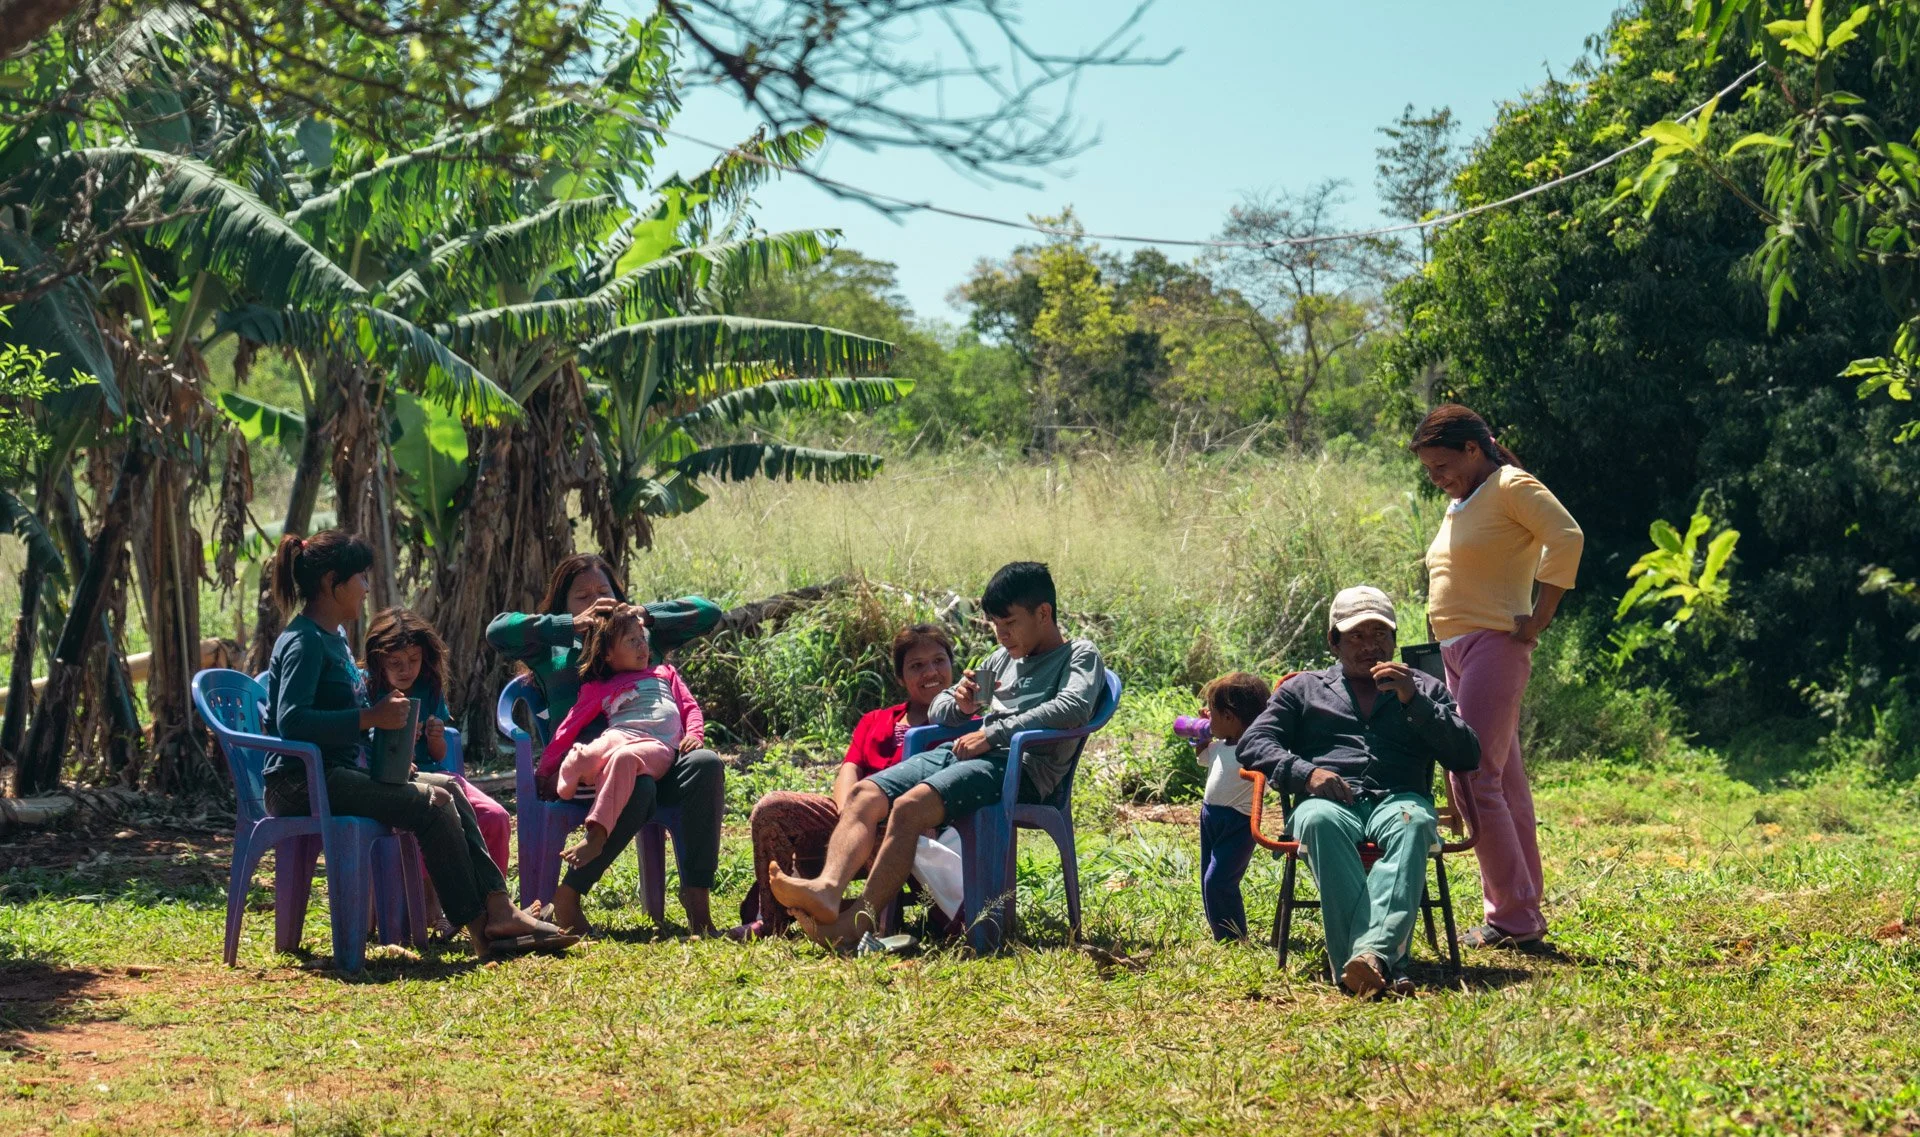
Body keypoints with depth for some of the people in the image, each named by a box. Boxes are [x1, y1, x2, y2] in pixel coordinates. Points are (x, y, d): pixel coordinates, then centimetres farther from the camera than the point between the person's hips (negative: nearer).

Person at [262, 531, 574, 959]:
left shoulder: (333, 639, 19)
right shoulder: (304, 641, -12)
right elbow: (291, 721, -26)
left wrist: (386, 725, 10)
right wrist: (369, 718, -25)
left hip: (342, 773, 10)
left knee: (449, 789, 0)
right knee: (432, 804, -18)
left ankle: (499, 911, -8)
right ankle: (482, 930, -10)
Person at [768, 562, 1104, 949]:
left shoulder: (1079, 656, 7)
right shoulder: (1002, 660, 29)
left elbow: (1074, 706, -16)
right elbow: (937, 710, 33)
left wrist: (993, 732, -16)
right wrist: (959, 703, 7)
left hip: (1019, 765, -8)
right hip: (959, 752, 8)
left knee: (909, 807, -31)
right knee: (863, 794, -16)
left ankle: (858, 922, -38)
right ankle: (827, 890, -38)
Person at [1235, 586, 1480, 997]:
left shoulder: (1425, 689, 28)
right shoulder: (1303, 689, 28)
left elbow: (1468, 757, 13)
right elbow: (1253, 743, 13)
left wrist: (1413, 701, 0)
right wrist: (1305, 772, -6)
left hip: (1399, 799, 0)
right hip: (1331, 801, 0)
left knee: (1414, 823, -38)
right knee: (1319, 821, -39)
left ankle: (1373, 952, -58)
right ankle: (1387, 965, -52)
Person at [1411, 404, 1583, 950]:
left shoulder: (1511, 487, -7)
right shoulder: (1460, 504, 20)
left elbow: (1568, 538, -20)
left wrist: (1537, 620, -18)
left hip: (1494, 646, -10)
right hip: (1455, 652, 10)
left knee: (1476, 778, -13)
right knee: (1504, 785, 11)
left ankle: (1514, 916, -8)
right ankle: (1523, 912, 15)